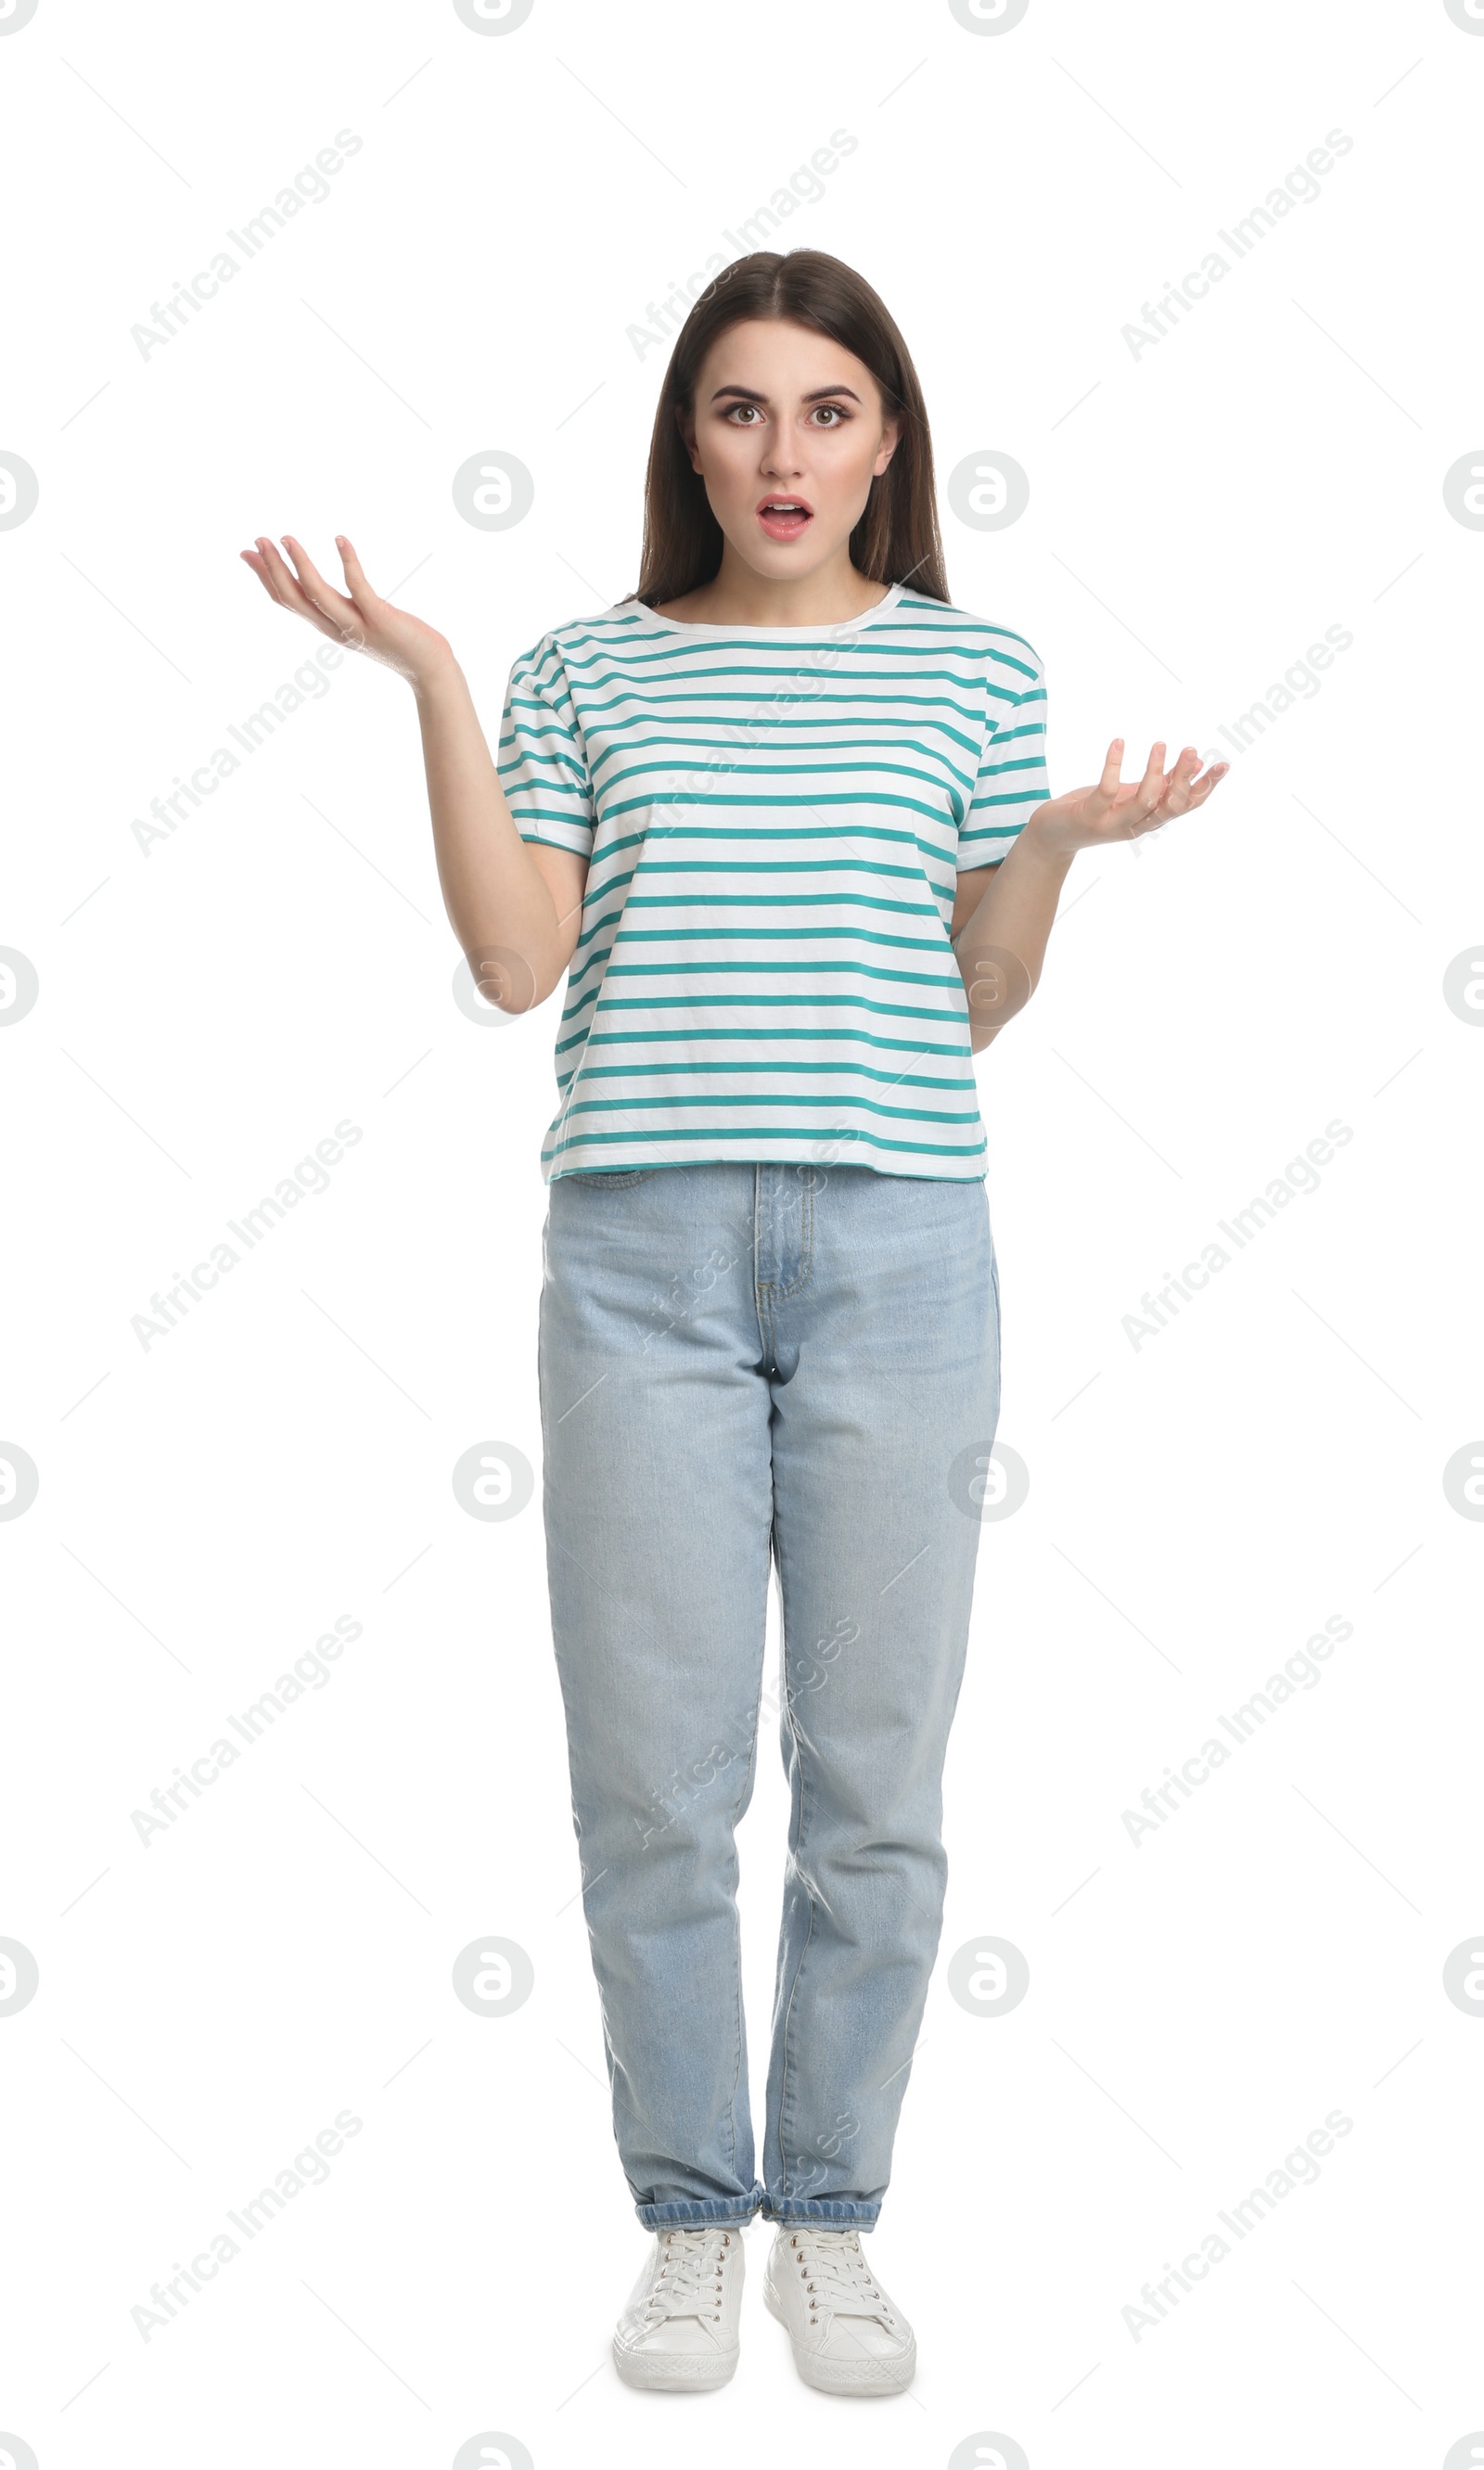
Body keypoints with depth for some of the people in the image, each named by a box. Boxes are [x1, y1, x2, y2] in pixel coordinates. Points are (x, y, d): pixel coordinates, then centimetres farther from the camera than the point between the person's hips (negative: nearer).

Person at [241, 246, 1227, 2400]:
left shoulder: (971, 671, 10)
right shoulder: (588, 671, 10)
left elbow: (979, 999, 9)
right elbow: (517, 962, -1)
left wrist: (1060, 841, -8)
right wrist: (431, 686, -4)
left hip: (896, 1247, 0)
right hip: (645, 1249, 0)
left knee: (872, 1778, 4)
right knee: (654, 1776, 2)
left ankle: (831, 2219, 20)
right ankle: (691, 2218, 18)